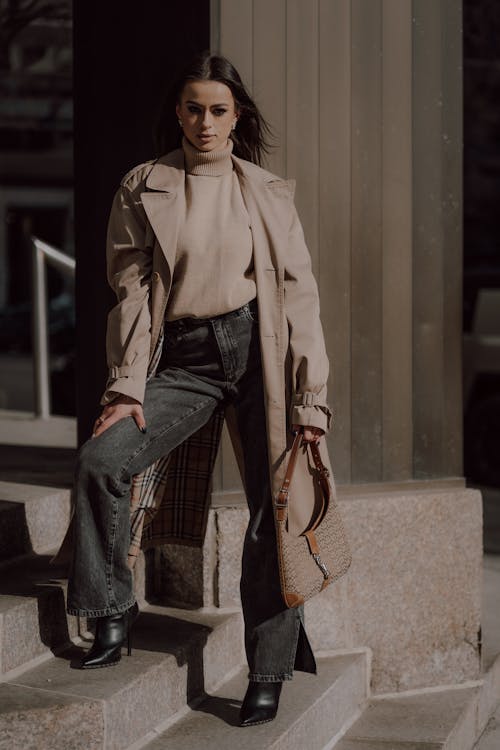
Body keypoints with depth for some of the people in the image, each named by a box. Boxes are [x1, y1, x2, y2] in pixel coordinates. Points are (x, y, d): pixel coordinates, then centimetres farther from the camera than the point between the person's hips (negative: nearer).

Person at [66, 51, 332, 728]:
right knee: (100, 458, -20)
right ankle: (113, 614, -2)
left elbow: (299, 291, 4)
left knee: (273, 508, -4)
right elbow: (132, 290, 3)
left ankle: (269, 674, 7)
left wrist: (310, 394, -3)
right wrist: (127, 385, -7)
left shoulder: (267, 192, 7)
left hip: (257, 349, 0)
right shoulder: (143, 190, 7)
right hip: (182, 360, 1)